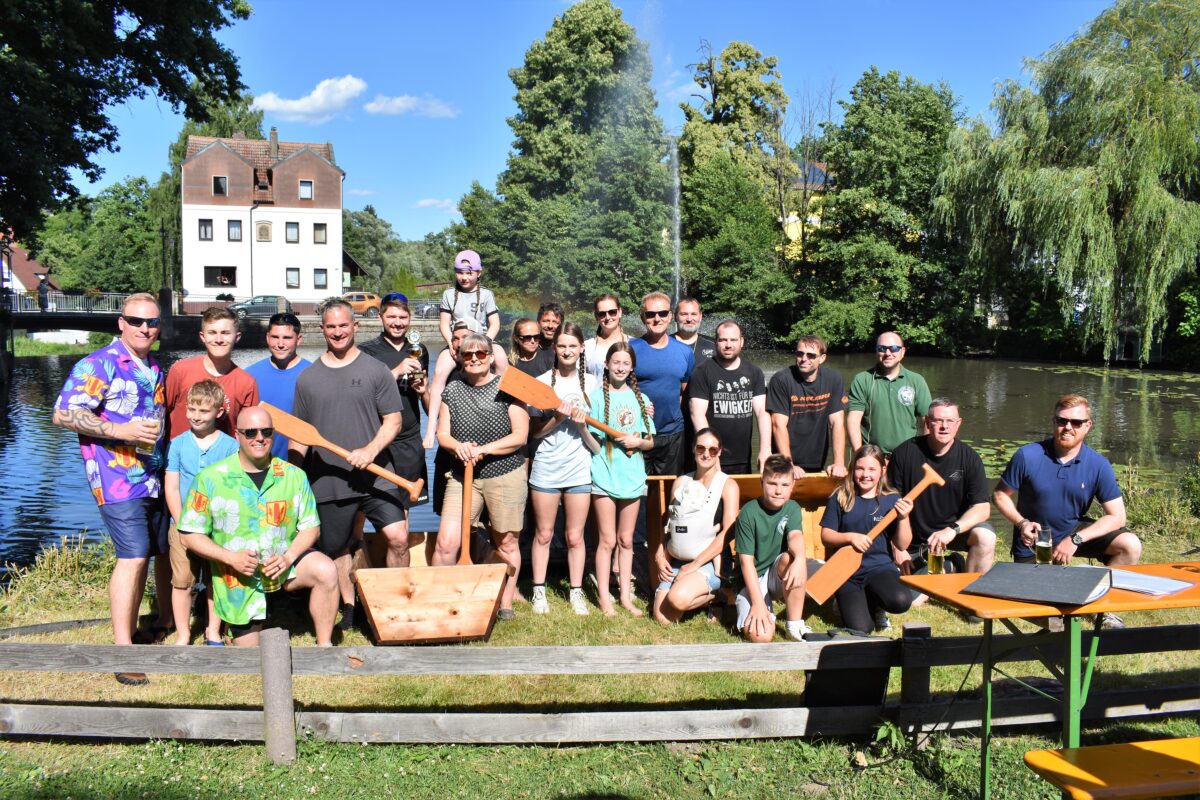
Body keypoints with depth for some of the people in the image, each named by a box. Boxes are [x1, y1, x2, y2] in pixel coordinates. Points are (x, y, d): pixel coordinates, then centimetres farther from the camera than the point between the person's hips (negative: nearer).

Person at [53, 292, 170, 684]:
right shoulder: (98, 365, -9)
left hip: (155, 477, 8)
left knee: (165, 550, 16)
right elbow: (63, 414, -15)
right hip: (118, 479, -8)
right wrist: (121, 431, -23)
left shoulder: (154, 370, 16)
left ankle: (167, 622, 35)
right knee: (133, 557, -13)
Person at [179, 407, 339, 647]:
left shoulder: (294, 476, -3)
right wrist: (231, 557, -20)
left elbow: (311, 527, 1)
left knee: (326, 570, -30)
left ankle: (324, 647, -16)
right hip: (239, 581, -1)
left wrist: (288, 557, -18)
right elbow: (190, 534, -5)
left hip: (284, 564, 1)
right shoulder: (211, 478, -8)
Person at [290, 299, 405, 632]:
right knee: (335, 549, 12)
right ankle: (349, 606, 30)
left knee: (398, 536, -14)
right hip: (327, 481, 3)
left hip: (375, 476, -2)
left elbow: (393, 420, 0)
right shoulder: (307, 378, 9)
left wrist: (371, 449, -16)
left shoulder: (376, 370, 2)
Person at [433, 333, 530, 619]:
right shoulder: (452, 390, 8)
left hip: (506, 476, -2)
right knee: (446, 542, -8)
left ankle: (505, 604, 25)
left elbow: (520, 435, -8)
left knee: (507, 545, 8)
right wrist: (458, 446, -15)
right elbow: (442, 434, 8)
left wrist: (482, 450, -17)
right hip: (462, 476, 2)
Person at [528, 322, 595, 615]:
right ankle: (539, 591, 19)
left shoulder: (591, 383, 3)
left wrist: (582, 423, -12)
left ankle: (576, 593, 18)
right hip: (546, 467, 0)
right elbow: (534, 431, 0)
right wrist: (557, 418, -17)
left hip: (579, 467, 0)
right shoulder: (542, 382, 0)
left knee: (574, 536, 7)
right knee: (543, 534, 8)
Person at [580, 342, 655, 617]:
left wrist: (638, 442, -8)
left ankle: (625, 596, 19)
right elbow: (595, 446, -7)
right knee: (608, 540, -1)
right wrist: (582, 427, -24)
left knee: (626, 540, 11)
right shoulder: (596, 397, -4)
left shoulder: (640, 399, 7)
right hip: (605, 476, -4)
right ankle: (604, 598, 9)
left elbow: (650, 442, 12)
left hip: (633, 477, 4)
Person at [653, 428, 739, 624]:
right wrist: (661, 556, 3)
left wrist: (695, 565, -14)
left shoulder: (727, 485, -4)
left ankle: (714, 596, 1)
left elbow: (728, 532, -12)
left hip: (709, 564, -5)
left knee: (677, 599, -30)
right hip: (676, 563, 5)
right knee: (662, 618, -8)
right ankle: (701, 595, 17)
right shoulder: (681, 482, 12)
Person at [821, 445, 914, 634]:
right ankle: (848, 602, 17)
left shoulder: (892, 500, 2)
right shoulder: (840, 498, 0)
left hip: (880, 567, 1)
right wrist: (851, 537, -17)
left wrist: (903, 518, -14)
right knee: (859, 628, -20)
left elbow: (902, 545, 1)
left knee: (901, 601, -31)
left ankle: (875, 605, 6)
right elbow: (826, 536, 0)